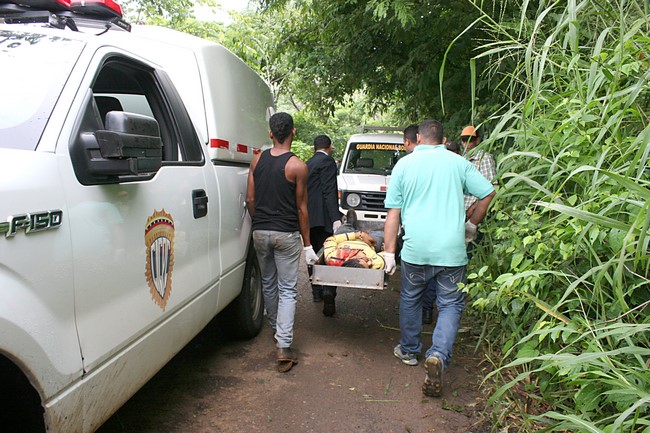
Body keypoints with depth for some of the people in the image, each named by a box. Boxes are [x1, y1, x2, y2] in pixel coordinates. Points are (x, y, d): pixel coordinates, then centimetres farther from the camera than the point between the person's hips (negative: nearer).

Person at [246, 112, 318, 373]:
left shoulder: (257, 160, 2)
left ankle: (276, 330, 38)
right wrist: (308, 245, -1)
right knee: (288, 290, 2)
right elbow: (301, 208, -8)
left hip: (260, 232, 5)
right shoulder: (297, 166, -11)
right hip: (286, 234, -4)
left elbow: (250, 199, 4)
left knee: (268, 284, 20)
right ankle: (283, 347, -4)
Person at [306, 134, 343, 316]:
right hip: (322, 218, -8)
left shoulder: (308, 163, 20)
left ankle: (317, 292, 26)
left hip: (309, 219, 8)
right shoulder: (327, 161, -6)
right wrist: (336, 218, -21)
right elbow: (329, 192, -16)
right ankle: (328, 295, -16)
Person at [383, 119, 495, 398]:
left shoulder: (404, 164, 3)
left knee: (410, 300, 20)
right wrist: (473, 222, 22)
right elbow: (488, 193, 7)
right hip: (452, 249, 0)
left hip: (416, 250, 0)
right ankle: (438, 356, -9)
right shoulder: (458, 162, 5)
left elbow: (393, 213, 1)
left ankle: (409, 351, 35)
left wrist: (389, 251, 3)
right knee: (450, 305, 10)